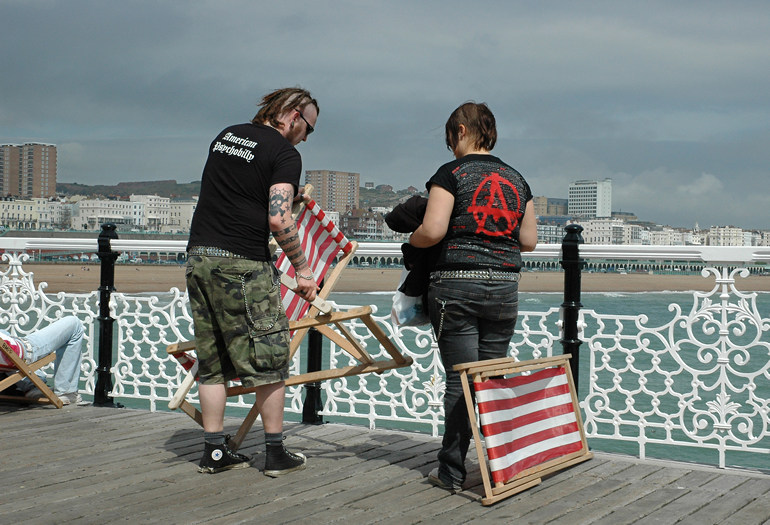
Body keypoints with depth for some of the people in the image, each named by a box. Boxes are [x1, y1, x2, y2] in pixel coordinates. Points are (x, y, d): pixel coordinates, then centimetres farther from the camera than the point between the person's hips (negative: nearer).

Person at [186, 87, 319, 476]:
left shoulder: (226, 136, 17)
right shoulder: (285, 153, -6)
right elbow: (278, 220, -17)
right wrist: (303, 268, -8)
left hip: (199, 257, 7)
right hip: (243, 265, -7)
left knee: (213, 364, 12)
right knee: (269, 361, 4)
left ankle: (214, 452, 16)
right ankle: (276, 454, 8)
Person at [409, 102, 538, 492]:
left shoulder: (451, 174, -4)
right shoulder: (516, 179, 12)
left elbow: (432, 230, -14)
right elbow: (529, 240, 14)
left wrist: (412, 239, 6)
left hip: (456, 285, -5)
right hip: (504, 287, 5)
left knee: (459, 379, -2)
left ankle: (452, 472, 3)